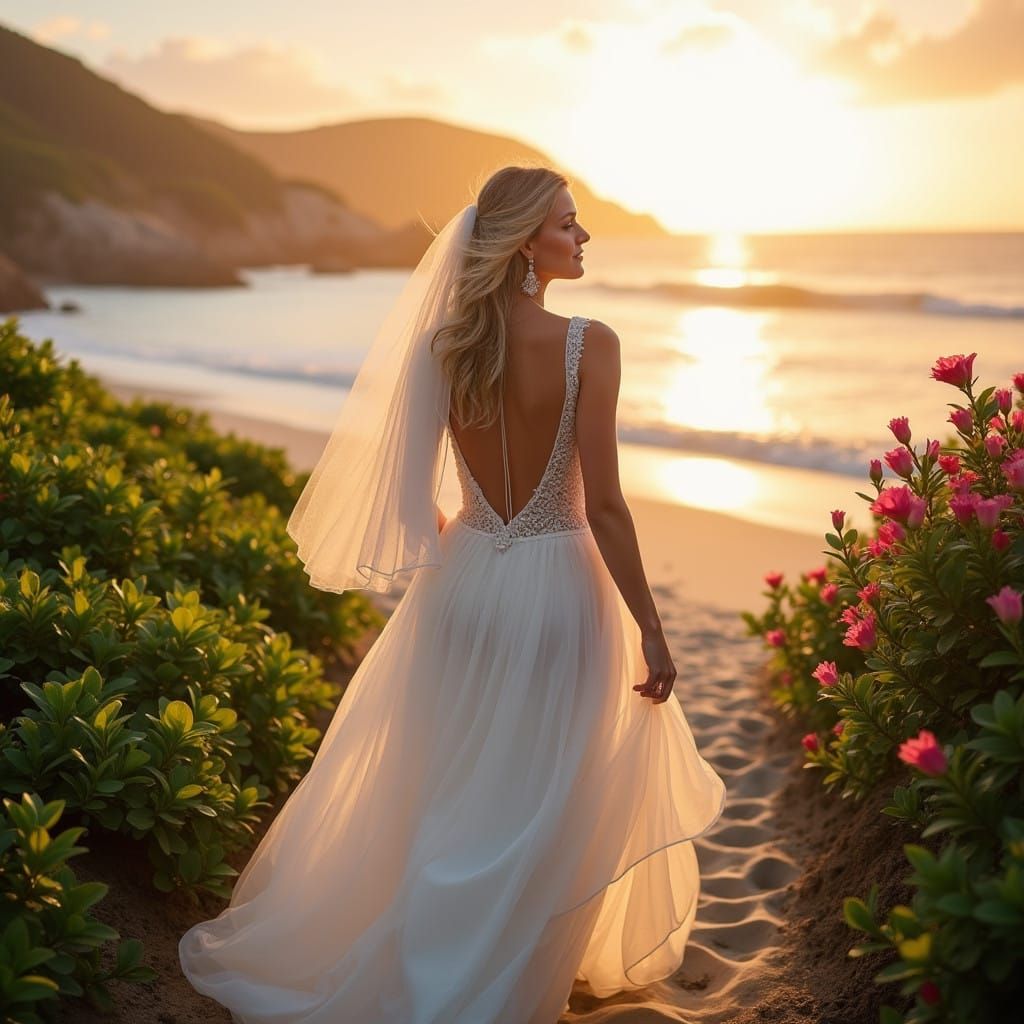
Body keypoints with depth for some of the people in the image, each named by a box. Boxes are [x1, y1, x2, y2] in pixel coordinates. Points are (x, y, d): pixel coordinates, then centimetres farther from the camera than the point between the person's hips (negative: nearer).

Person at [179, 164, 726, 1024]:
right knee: (540, 807, 13)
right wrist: (651, 630, -9)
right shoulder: (588, 345, -16)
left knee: (442, 789, 23)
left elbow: (409, 487, 2)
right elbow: (604, 508, -18)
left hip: (464, 586, 5)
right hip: (557, 590, -4)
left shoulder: (444, 343, -3)